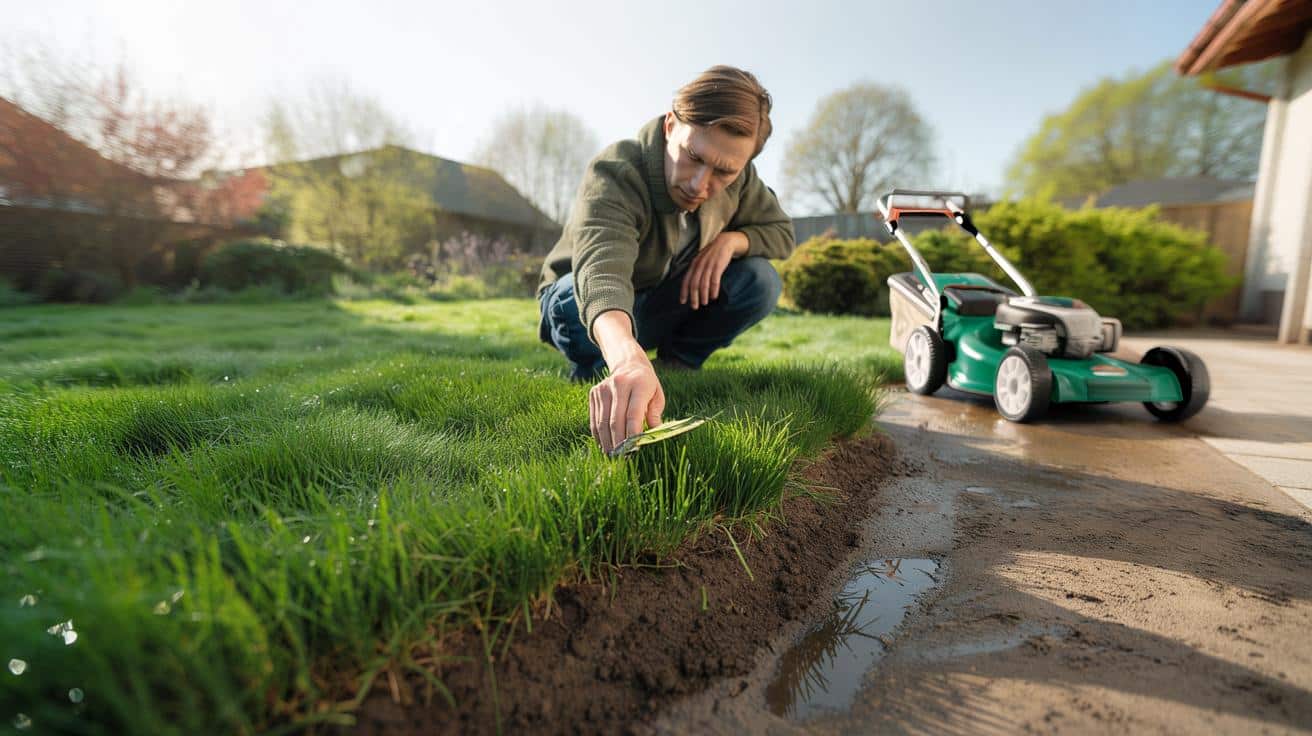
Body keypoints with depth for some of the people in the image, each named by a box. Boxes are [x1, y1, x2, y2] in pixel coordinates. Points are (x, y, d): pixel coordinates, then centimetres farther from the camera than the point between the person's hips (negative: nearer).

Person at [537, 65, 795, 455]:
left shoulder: (737, 178, -15)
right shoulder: (613, 174, -34)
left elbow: (781, 231, -1)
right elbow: (602, 269, -54)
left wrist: (730, 240, -24)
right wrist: (628, 359, -74)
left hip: (663, 305, 4)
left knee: (760, 282, -20)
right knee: (585, 292, -40)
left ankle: (674, 365, 1)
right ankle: (593, 375, -6)